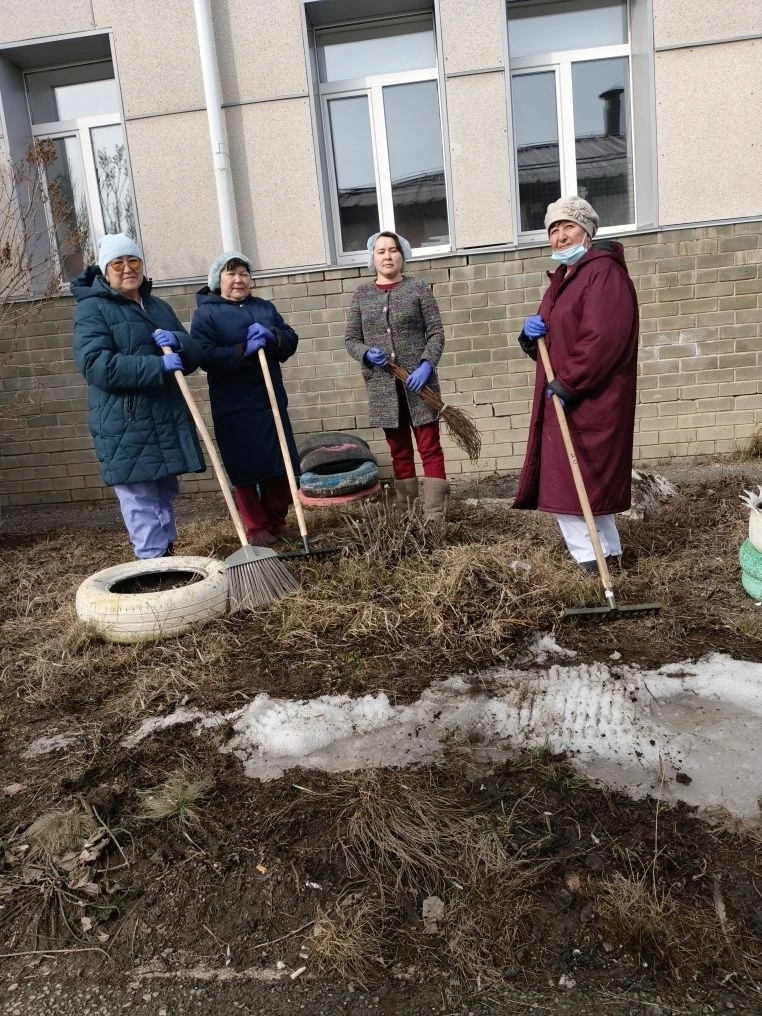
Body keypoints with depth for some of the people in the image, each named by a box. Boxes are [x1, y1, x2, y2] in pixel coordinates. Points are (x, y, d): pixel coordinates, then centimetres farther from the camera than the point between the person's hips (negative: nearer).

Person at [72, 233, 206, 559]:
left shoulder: (160, 307, 18)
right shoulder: (92, 309, -4)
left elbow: (193, 355, 15)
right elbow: (95, 364, -18)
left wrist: (177, 342, -10)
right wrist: (158, 366, -24)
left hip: (167, 420, 7)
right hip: (126, 426, -7)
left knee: (165, 497, 15)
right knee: (141, 502, -7)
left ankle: (168, 558, 26)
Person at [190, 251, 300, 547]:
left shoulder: (265, 307, 14)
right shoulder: (205, 314, -2)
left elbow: (291, 341, 8)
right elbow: (205, 356, -15)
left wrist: (271, 337, -13)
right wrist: (244, 350, -24)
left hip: (271, 400, 5)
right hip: (234, 408, -5)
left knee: (281, 465, 8)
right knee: (244, 469, 0)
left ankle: (276, 520, 23)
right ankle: (256, 528, 11)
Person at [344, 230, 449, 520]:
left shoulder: (418, 288, 3)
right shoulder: (361, 294, 10)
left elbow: (436, 332, -1)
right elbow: (350, 339, 9)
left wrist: (427, 364, -17)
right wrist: (367, 353, -12)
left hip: (418, 381, -2)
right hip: (383, 387, 3)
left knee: (430, 448, -4)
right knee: (399, 453, 9)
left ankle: (435, 517, -2)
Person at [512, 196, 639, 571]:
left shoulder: (604, 273, -12)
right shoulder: (561, 279, 19)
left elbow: (603, 340, -24)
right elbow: (549, 344, 23)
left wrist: (568, 384, -23)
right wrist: (531, 336, 0)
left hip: (590, 399, -10)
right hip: (564, 398, 10)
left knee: (577, 477, -9)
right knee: (566, 477, 12)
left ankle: (592, 556, 1)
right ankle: (604, 551, 22)